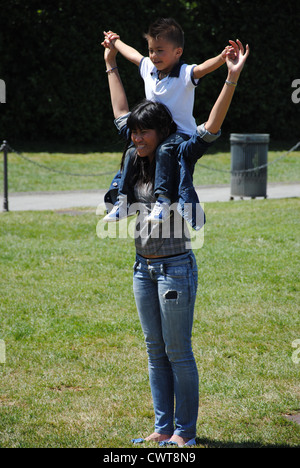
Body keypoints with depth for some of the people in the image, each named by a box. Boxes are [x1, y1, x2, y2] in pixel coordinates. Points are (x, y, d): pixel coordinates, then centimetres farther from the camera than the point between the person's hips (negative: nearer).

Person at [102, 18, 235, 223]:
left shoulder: (185, 74, -15)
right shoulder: (149, 69, 5)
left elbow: (204, 67, -35)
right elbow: (132, 54, 25)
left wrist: (222, 58, -55)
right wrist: (116, 41, 42)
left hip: (182, 134, -7)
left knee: (165, 150, -34)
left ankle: (163, 202, -38)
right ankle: (122, 201, 5)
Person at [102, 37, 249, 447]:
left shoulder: (179, 160, -9)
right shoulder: (138, 162, 7)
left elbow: (211, 128, -21)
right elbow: (121, 114, 20)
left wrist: (232, 78, -31)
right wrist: (112, 65, 26)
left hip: (175, 267, -7)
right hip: (144, 268, 7)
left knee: (178, 352, -1)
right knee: (155, 351, 11)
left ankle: (185, 432, 6)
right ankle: (163, 428, 19)